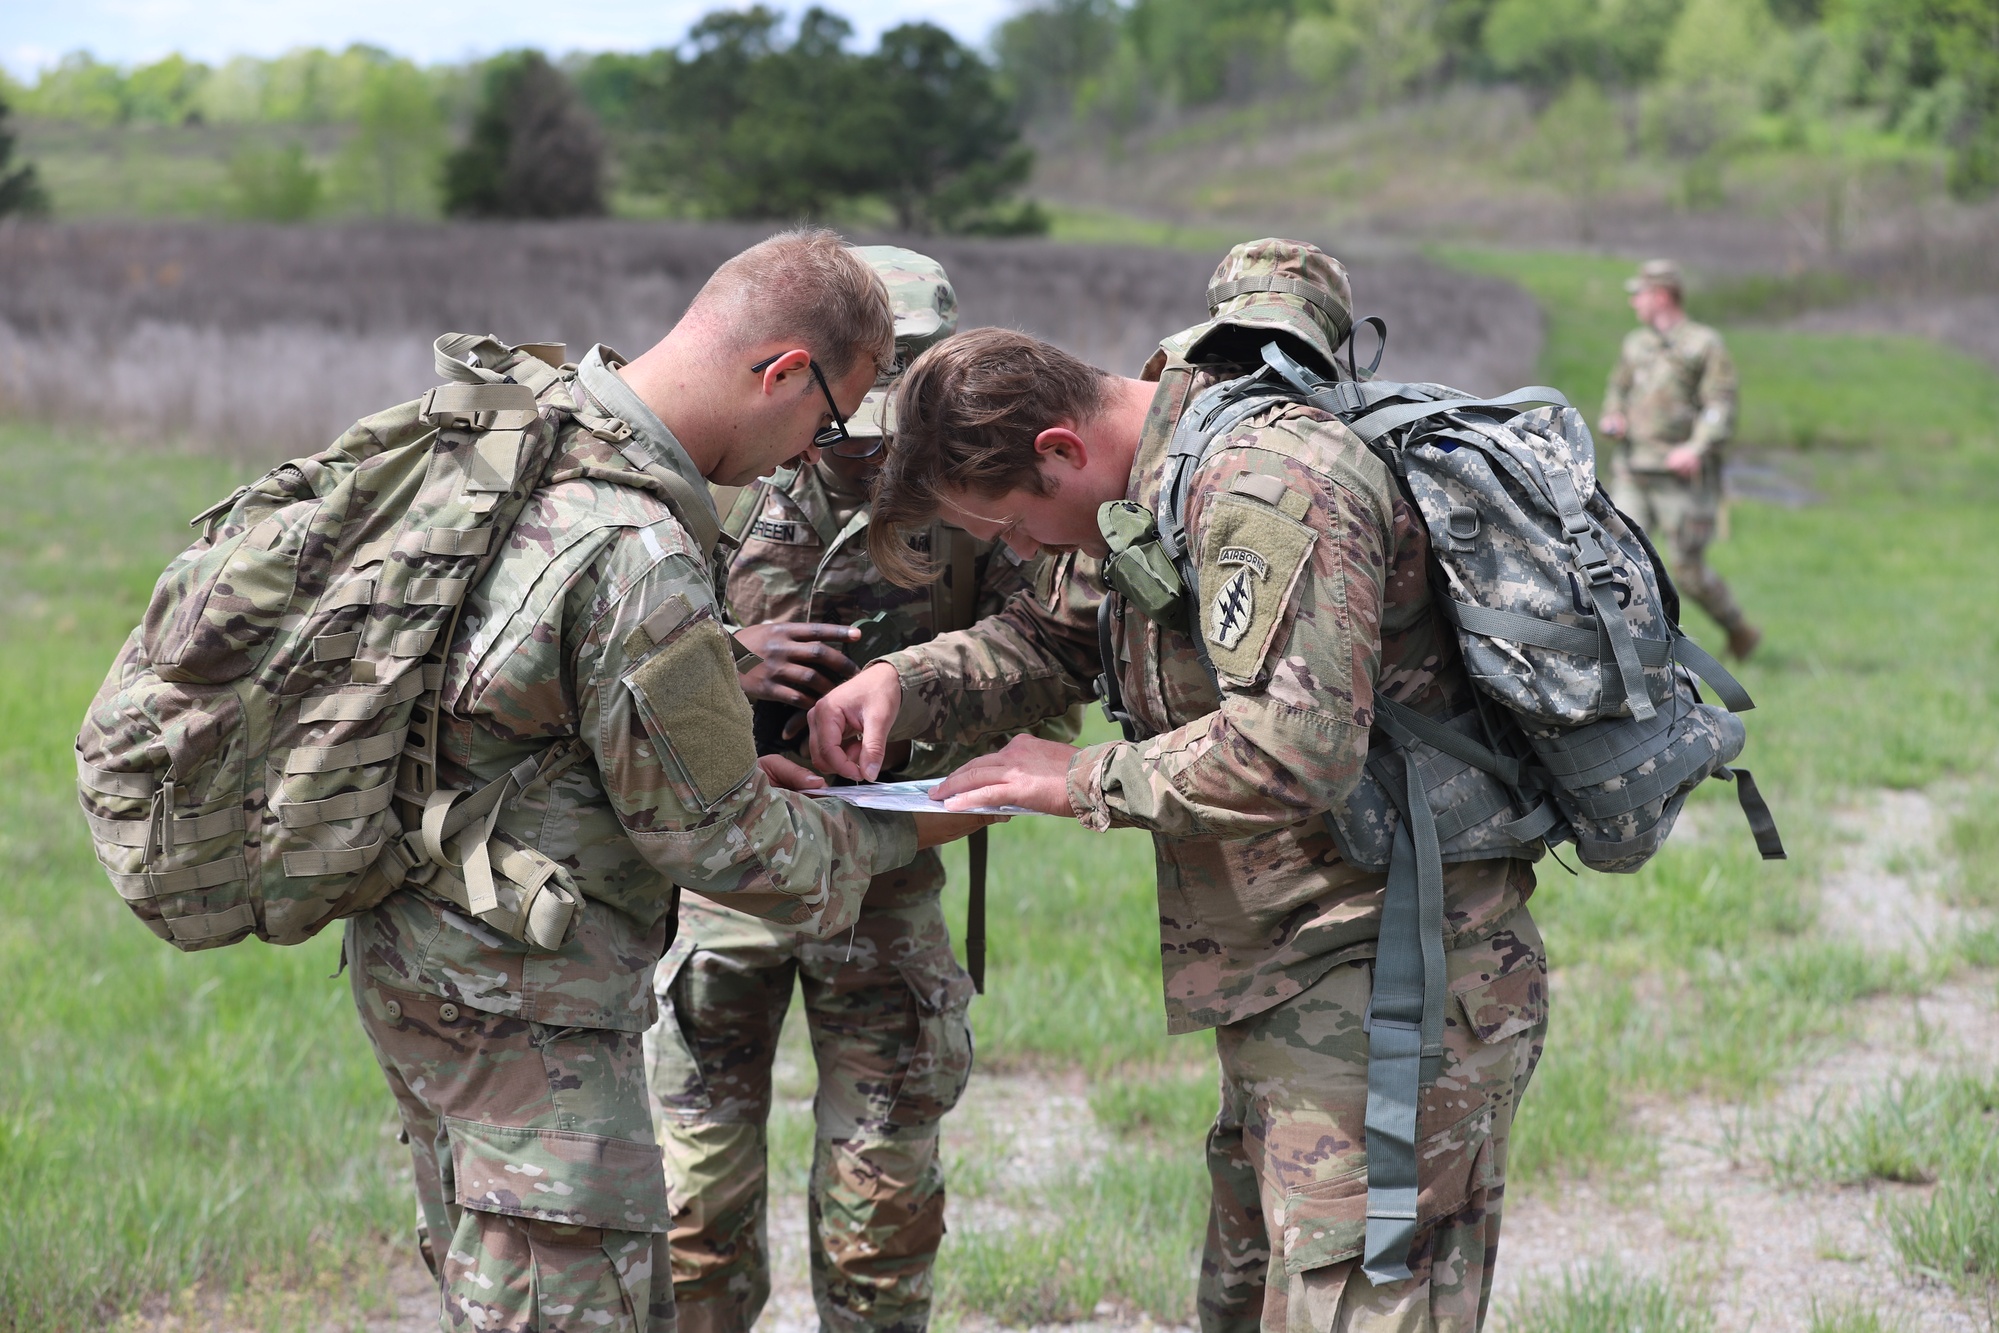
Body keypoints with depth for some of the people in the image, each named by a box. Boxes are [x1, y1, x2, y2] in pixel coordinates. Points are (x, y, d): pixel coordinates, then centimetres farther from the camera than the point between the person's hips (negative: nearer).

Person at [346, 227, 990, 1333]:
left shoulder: (525, 408, 3)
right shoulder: (637, 558, -27)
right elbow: (715, 842, -15)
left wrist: (725, 767, 14)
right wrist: (896, 836, 1)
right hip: (515, 1001, -10)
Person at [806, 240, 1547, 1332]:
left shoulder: (1263, 483, -21)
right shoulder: (1170, 470, 12)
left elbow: (1293, 750, -30)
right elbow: (1059, 638, 23)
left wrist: (1082, 781, -17)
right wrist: (904, 682, 5)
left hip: (1385, 986, -11)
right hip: (1291, 989, 11)